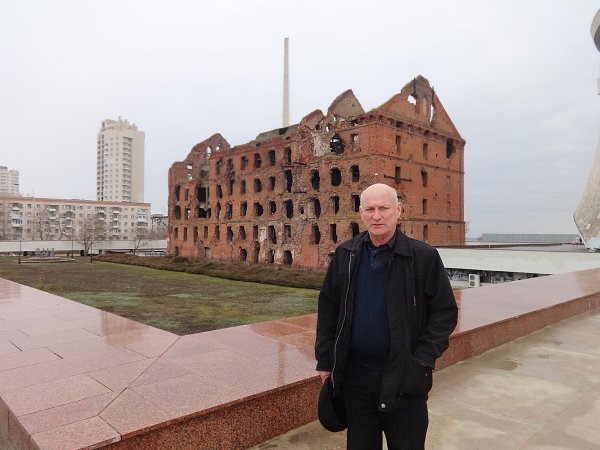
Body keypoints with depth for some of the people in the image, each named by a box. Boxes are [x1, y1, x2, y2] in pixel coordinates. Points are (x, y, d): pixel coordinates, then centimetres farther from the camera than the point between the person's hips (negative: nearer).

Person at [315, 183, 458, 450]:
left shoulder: (423, 256, -10)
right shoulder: (345, 255, 0)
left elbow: (445, 312, -5)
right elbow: (328, 309, 6)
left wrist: (422, 360, -12)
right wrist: (324, 360, 4)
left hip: (404, 378, -2)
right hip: (355, 375, 3)